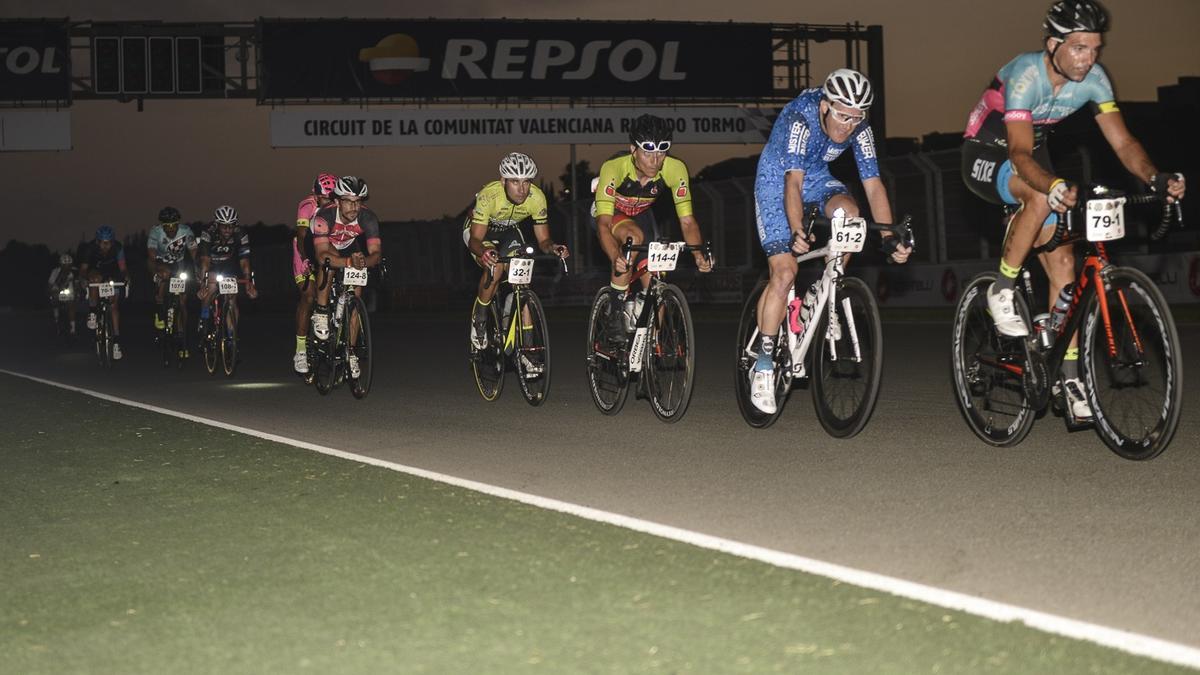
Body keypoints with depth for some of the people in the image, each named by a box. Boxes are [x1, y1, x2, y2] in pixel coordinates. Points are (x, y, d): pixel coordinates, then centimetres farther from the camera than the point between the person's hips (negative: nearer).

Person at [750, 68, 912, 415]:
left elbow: (873, 184, -19)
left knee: (848, 211, -30)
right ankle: (763, 365, -7)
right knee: (784, 272, -16)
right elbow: (793, 182, -39)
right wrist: (797, 231, -53)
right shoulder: (801, 117, -32)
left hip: (817, 176, 4)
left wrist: (889, 238, -29)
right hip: (777, 179, -4)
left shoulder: (860, 129, -18)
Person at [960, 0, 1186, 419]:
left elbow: (1122, 141, -16)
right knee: (1040, 197, -38)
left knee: (1062, 263, -4)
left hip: (1030, 156, 6)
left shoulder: (1093, 79, -14)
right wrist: (1056, 186, -59)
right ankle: (1002, 292, -18)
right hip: (985, 156, -6)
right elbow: (1021, 153, -40)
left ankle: (1069, 378, 2)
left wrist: (1156, 178, -36)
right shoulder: (1026, 73, -31)